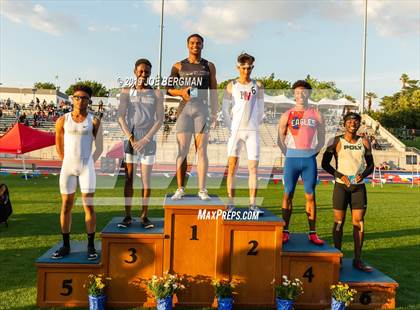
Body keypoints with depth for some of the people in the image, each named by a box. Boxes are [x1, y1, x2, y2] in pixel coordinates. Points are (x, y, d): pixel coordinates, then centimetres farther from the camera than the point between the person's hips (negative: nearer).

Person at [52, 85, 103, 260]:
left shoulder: (94, 122, 1)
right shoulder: (63, 120, 4)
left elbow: (99, 148, 6)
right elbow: (59, 145, 15)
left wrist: (89, 163, 5)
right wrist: (66, 162, 14)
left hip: (86, 167, -2)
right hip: (67, 166, 2)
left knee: (89, 206, -2)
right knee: (66, 206, 5)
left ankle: (91, 246, 5)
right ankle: (66, 245, 15)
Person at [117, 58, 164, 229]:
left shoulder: (156, 94, 6)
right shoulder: (126, 92, 7)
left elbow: (160, 120, -1)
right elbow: (121, 117, 0)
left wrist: (146, 139, -10)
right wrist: (131, 138, -11)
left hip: (148, 140, 0)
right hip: (130, 139, 0)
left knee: (146, 179, 0)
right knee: (128, 179, 1)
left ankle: (144, 216, 8)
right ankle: (127, 216, 7)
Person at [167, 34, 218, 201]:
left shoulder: (209, 66, 12)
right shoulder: (179, 66, 11)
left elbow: (213, 92, 11)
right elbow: (169, 88, 8)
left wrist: (214, 113, 5)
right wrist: (181, 92, -13)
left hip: (202, 109, 0)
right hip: (185, 108, 0)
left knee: (202, 151, -3)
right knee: (182, 151, -3)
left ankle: (202, 189, -1)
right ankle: (180, 189, 2)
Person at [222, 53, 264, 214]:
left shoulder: (258, 86, 9)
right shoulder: (231, 86, 6)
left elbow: (261, 109, 13)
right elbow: (225, 109, 6)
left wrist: (256, 125, 7)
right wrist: (230, 127, -1)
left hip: (252, 131, 1)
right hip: (235, 130, -1)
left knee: (253, 167, -1)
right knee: (232, 167, -2)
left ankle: (253, 203, 4)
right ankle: (230, 202, 4)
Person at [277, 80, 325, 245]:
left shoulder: (316, 115, 8)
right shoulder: (287, 115, 5)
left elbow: (321, 139, 12)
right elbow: (280, 138, 9)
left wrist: (313, 153, 3)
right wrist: (288, 154, 1)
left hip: (309, 159, 1)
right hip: (292, 159, 0)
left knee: (310, 195, 3)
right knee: (288, 194, 1)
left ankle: (312, 233, 8)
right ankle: (285, 231, 7)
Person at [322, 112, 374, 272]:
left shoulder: (364, 142, 9)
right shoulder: (337, 141, -1)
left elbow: (371, 165, 14)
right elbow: (325, 164, -2)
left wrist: (363, 174, -7)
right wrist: (341, 176, -14)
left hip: (359, 186, 3)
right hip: (341, 185, -3)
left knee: (359, 221, 2)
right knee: (339, 221, 1)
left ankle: (357, 260, 9)